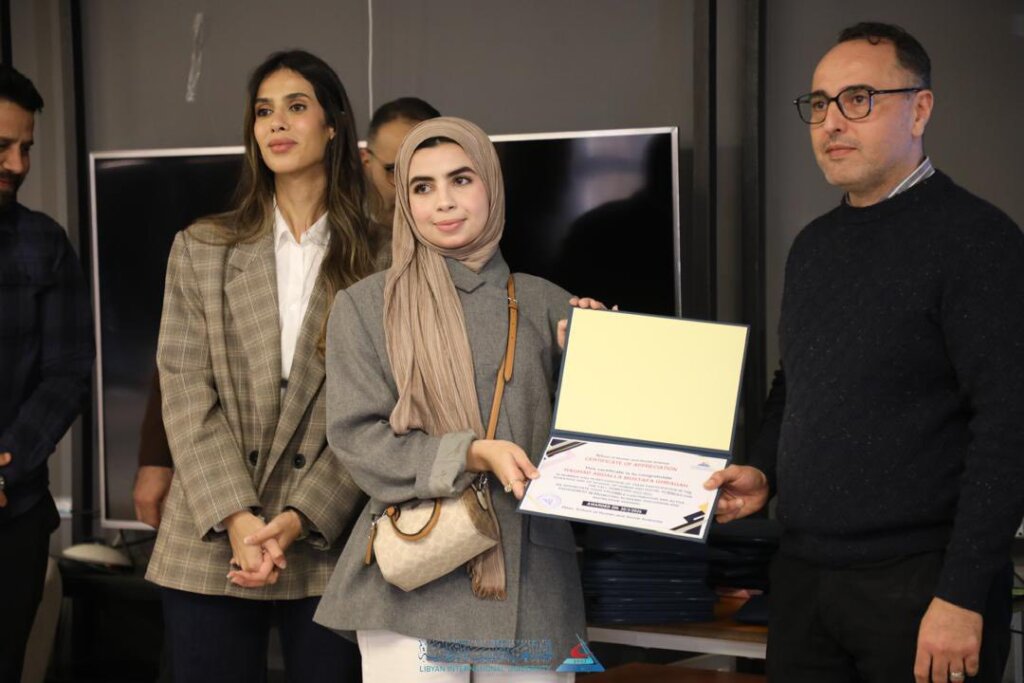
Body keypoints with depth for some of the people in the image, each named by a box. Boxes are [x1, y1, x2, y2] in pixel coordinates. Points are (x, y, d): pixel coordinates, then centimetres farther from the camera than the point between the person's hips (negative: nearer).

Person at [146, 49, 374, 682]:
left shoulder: (374, 260, 3)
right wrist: (237, 518, -11)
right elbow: (186, 395, 0)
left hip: (327, 548, -1)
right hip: (211, 550, 1)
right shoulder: (200, 250, 8)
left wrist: (300, 521, -12)